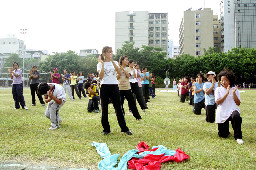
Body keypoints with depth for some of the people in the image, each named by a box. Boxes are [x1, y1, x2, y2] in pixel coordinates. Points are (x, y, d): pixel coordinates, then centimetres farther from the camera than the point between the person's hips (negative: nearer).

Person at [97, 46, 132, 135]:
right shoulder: (100, 64, 3)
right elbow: (101, 77, -12)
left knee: (118, 108, 1)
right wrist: (103, 64, -15)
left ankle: (124, 128, 8)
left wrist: (112, 62, -17)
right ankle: (106, 129, 14)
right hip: (104, 87, -1)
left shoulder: (115, 63, 10)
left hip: (114, 87, 1)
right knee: (104, 109, 3)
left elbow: (119, 72, -10)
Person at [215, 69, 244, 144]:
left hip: (232, 110, -1)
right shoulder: (218, 89, 3)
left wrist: (233, 93, -12)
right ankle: (226, 131, 43)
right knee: (223, 135, 4)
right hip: (222, 113, 1)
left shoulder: (235, 89, 5)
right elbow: (217, 102, -9)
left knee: (236, 116, -41)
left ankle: (238, 137, -22)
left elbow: (238, 103, -1)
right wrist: (227, 93, -14)